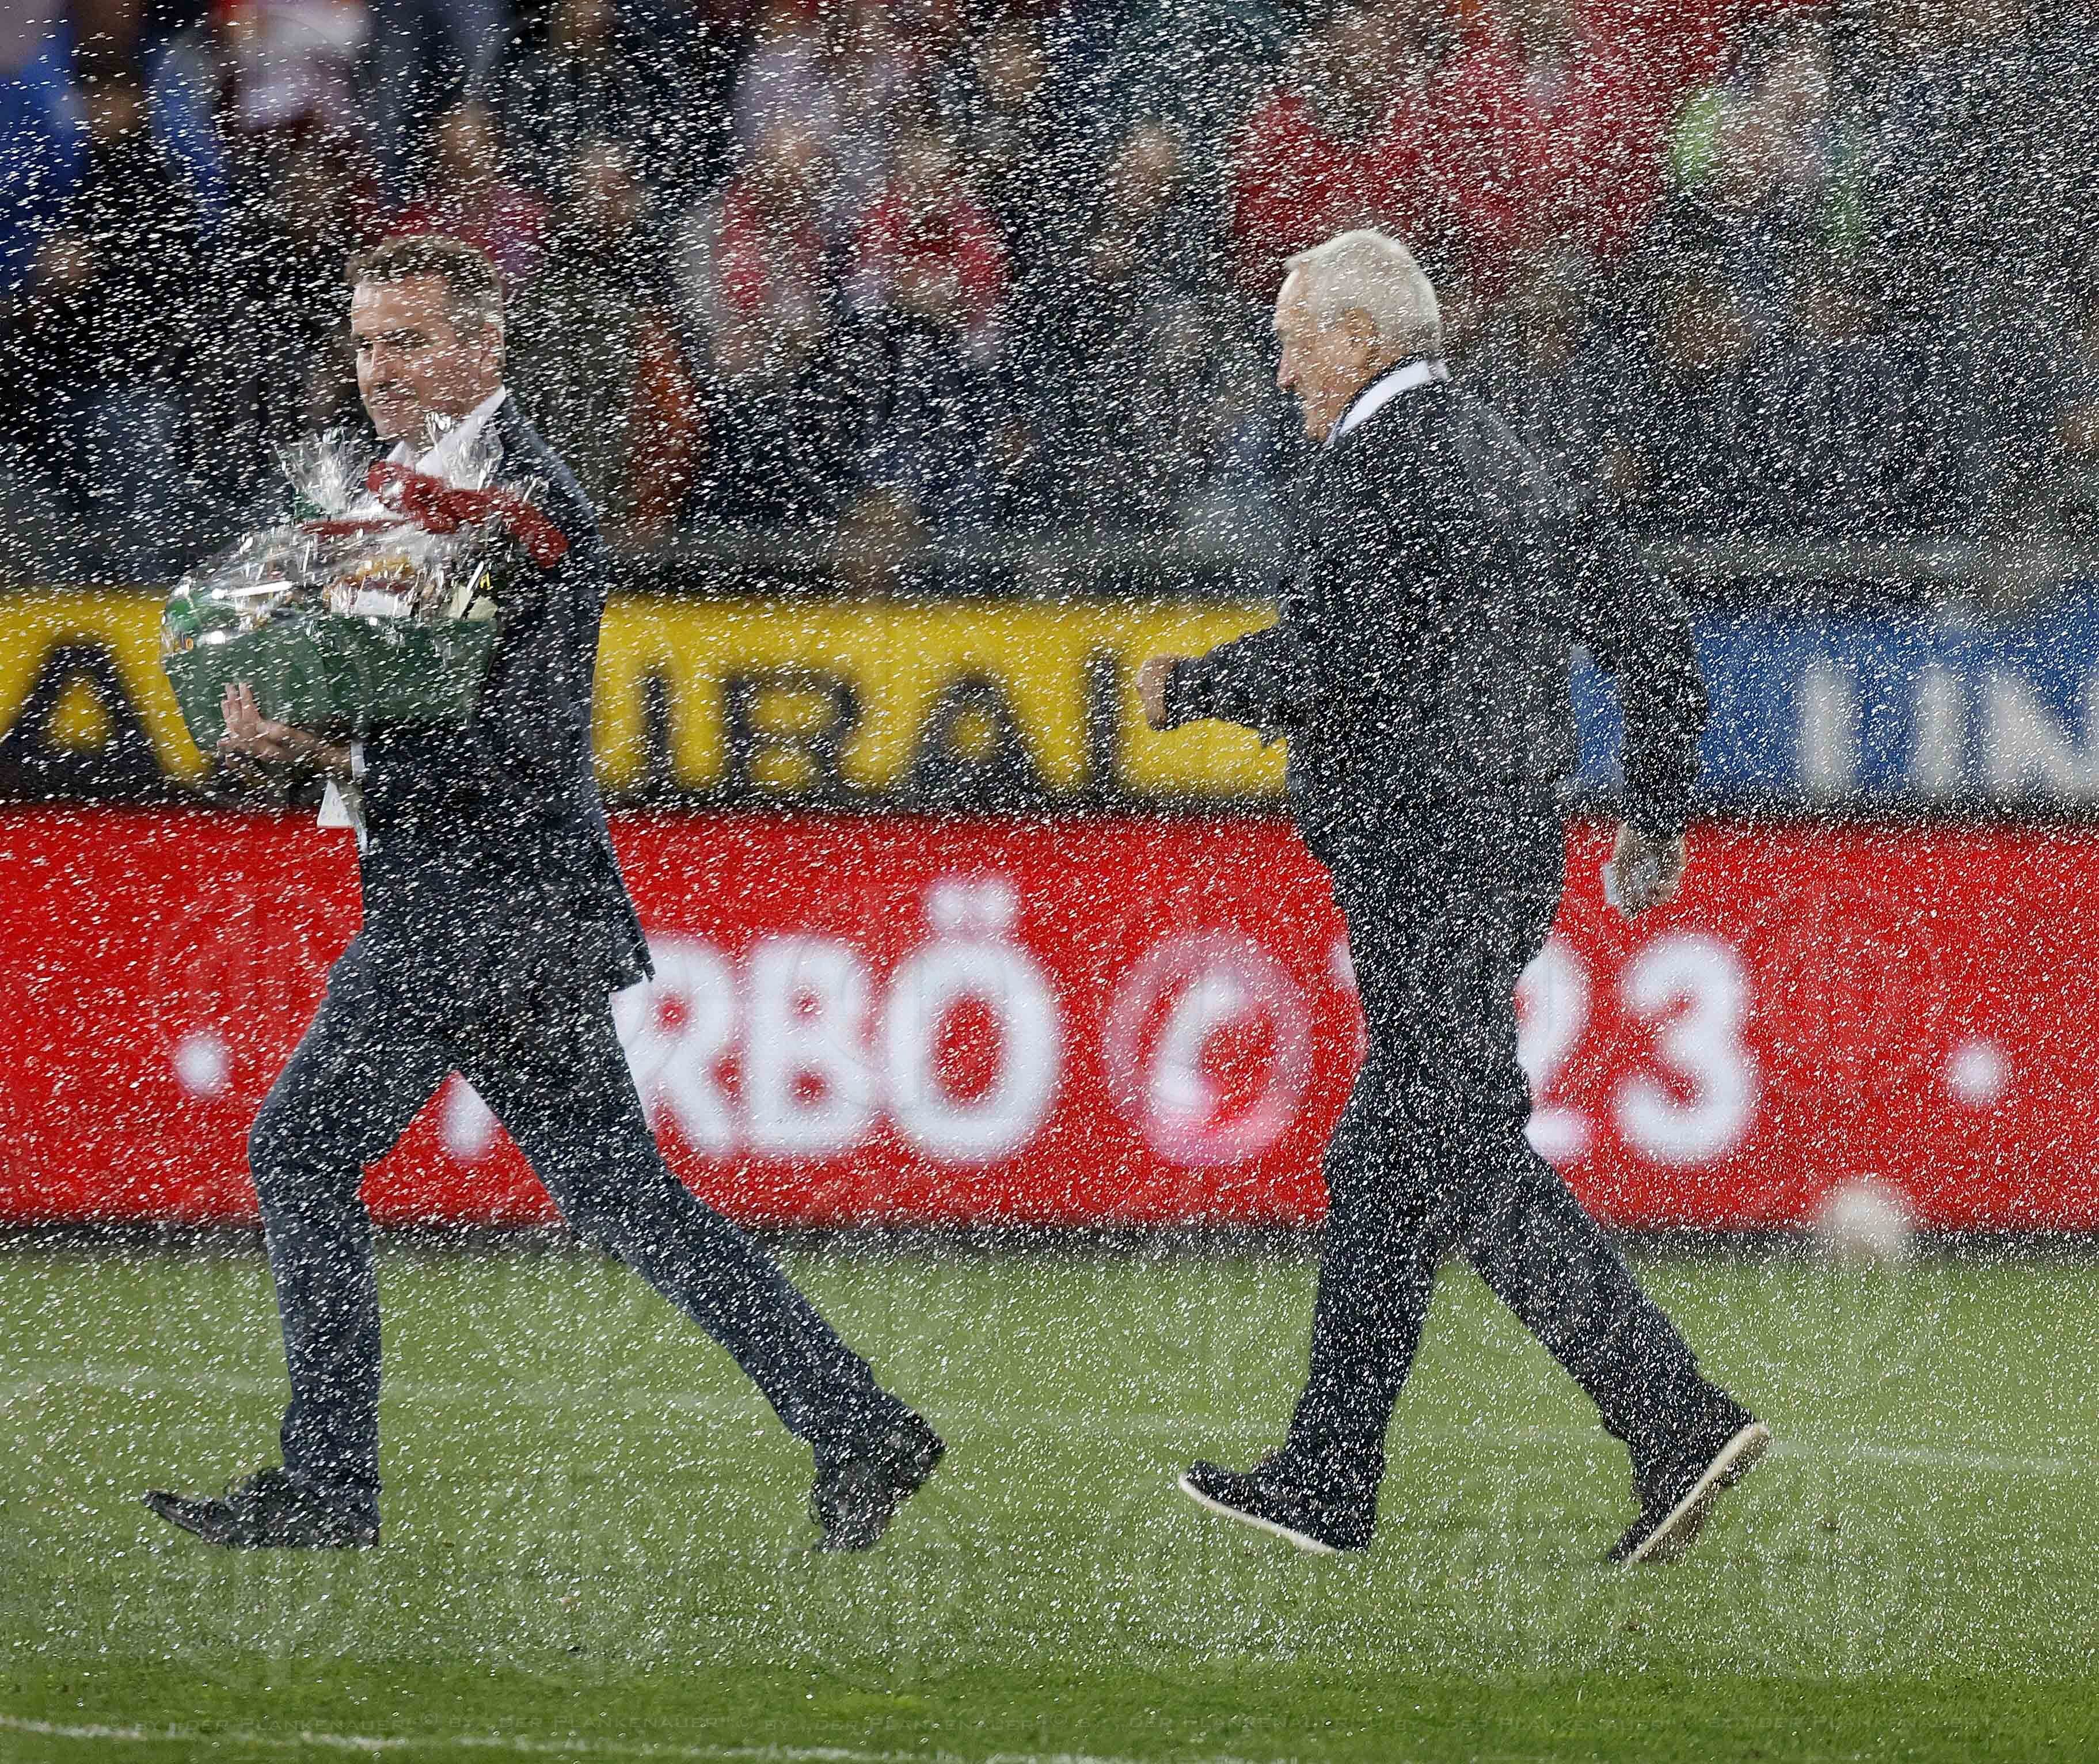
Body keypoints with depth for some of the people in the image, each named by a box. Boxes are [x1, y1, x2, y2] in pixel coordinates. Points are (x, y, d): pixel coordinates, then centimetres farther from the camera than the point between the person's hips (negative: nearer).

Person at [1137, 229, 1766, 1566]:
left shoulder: (1372, 467, -10)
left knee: (1475, 1159, -12)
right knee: (1379, 1170, 14)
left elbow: (1324, 660, -22)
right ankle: (1328, 1481, 18)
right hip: (1517, 847, 9)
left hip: (1421, 856, -9)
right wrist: (1660, 816, 26)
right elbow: (1657, 637, 19)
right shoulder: (1511, 468, 17)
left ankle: (1681, 1420, -21)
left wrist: (1188, 688, -5)